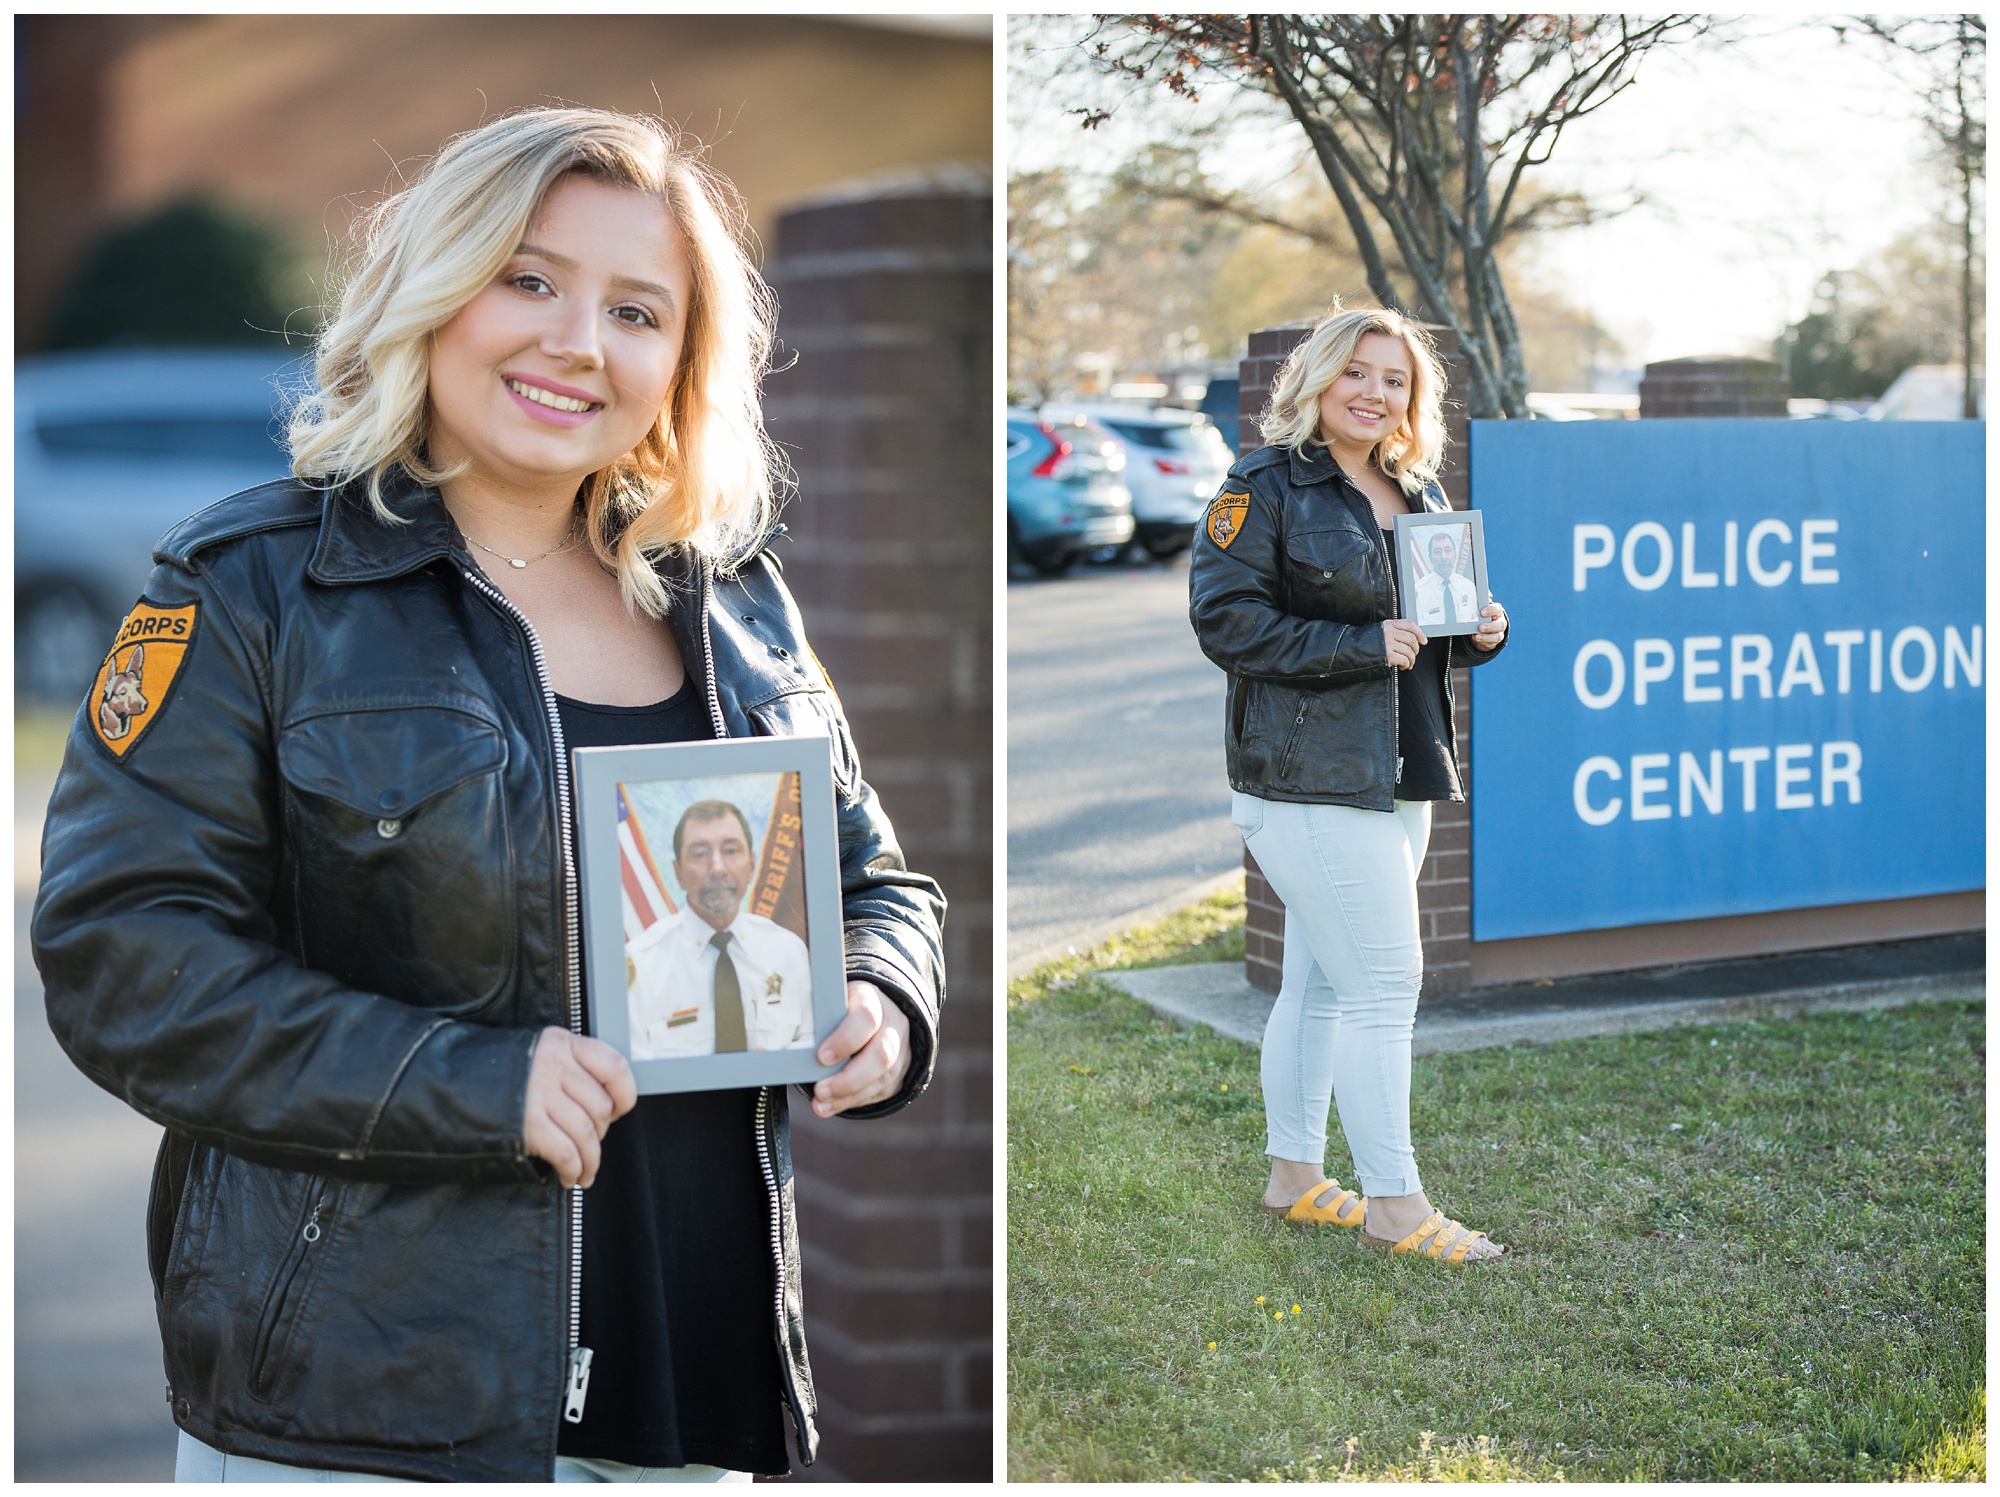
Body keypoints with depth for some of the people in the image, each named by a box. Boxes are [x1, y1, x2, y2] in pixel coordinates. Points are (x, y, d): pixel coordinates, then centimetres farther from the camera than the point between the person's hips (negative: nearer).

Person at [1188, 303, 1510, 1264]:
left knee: (1320, 981, 15)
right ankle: (1393, 1203, 0)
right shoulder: (1265, 487, -7)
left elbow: (1438, 626, 25)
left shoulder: (1421, 494, 16)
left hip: (1397, 776, 8)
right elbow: (1225, 618, -16)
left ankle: (1293, 1175, 26)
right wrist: (1362, 645, -20)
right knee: (1384, 980, -8)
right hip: (1310, 777, -8)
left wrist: (1483, 633, 1)